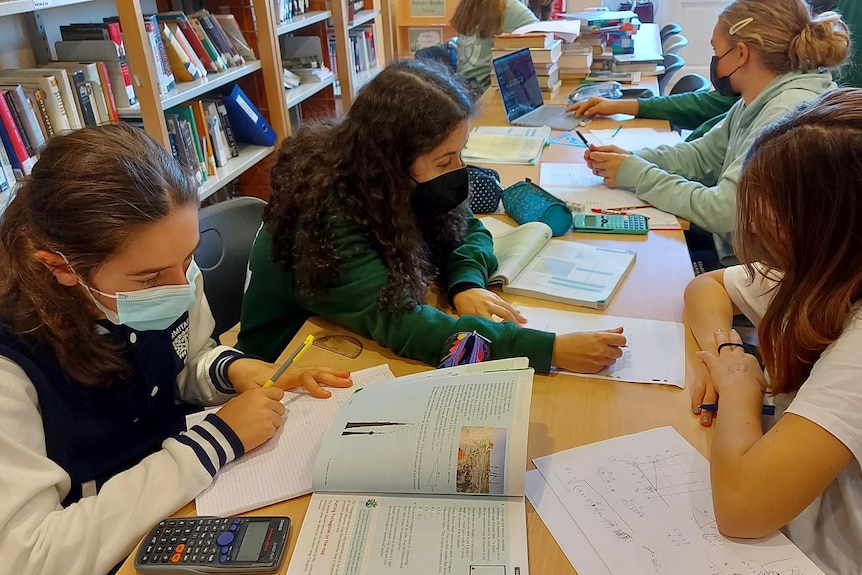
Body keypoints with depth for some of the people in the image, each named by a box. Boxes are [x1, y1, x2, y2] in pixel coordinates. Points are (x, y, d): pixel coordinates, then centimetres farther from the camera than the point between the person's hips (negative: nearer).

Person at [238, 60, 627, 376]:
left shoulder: (399, 181, -11)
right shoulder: (325, 212, -31)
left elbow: (467, 228, 1)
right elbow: (397, 323, -38)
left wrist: (467, 284, -21)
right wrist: (550, 349, -41)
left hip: (357, 349, 6)